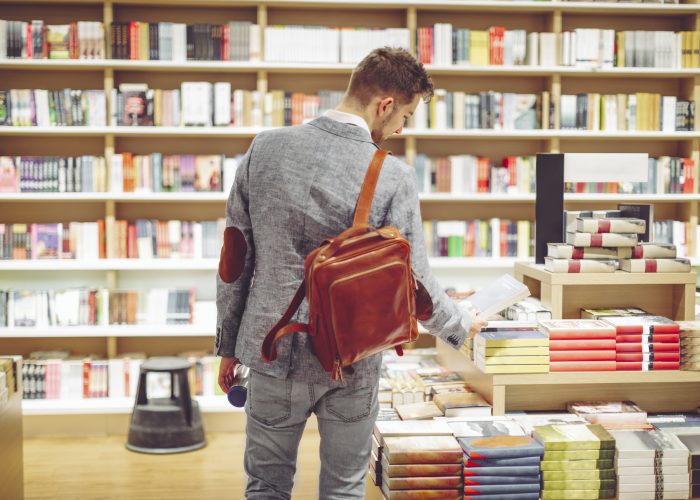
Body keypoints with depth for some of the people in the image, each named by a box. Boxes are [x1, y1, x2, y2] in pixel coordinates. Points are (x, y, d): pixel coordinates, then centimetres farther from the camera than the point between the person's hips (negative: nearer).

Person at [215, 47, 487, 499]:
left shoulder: (265, 149, -6)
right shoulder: (393, 177, -16)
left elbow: (236, 259, 0)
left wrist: (229, 344, 11)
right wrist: (461, 328, 11)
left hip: (273, 351, 3)